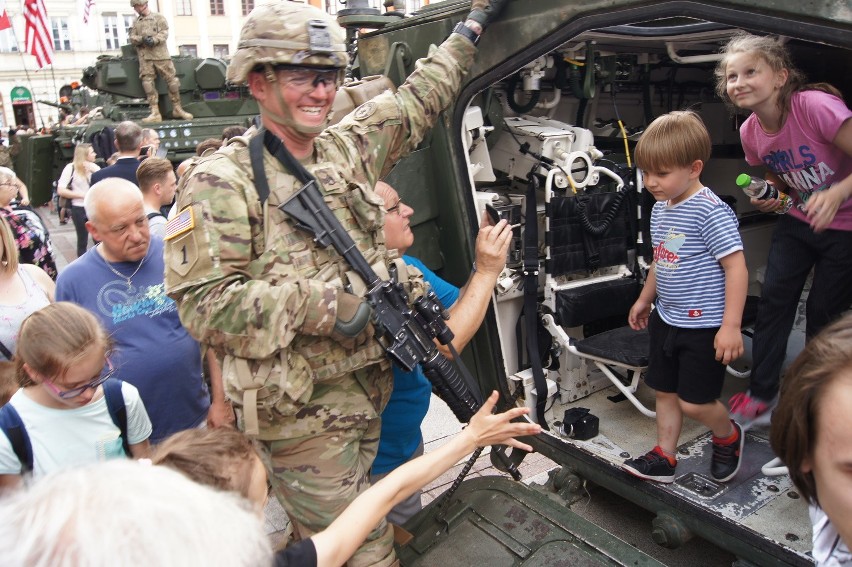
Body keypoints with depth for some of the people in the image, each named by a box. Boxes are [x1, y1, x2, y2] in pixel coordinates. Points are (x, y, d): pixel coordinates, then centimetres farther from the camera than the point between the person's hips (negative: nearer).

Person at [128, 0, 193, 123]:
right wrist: (142, 39, -9)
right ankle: (155, 113, -6)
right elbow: (132, 38, 12)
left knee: (172, 80, -4)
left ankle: (177, 109, 10)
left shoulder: (158, 18, 9)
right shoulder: (136, 23, 20)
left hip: (160, 54, -3)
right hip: (144, 56, 3)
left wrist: (154, 40, -19)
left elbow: (164, 32, -3)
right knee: (148, 83, -6)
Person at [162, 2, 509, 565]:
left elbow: (417, 101, 20)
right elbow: (202, 302, -18)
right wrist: (320, 304, -24)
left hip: (368, 394, 6)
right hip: (300, 413, -6)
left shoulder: (348, 147, 7)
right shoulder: (223, 181, -12)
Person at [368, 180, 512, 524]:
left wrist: (489, 259, -15)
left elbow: (461, 307, -1)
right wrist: (487, 271, -29)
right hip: (377, 460, -8)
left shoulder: (408, 265, -4)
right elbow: (442, 348, -33)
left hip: (407, 437, 8)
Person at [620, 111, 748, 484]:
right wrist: (644, 299, 25)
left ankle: (728, 436, 33)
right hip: (666, 320, 8)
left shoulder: (711, 211, -19)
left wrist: (731, 325, -23)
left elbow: (736, 267, -21)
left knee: (694, 402, 1)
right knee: (665, 391, 15)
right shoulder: (660, 209, 6)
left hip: (704, 325, -8)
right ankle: (664, 458, 30)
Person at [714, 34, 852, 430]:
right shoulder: (750, 132, -6)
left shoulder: (815, 106, -26)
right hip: (798, 221, 5)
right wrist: (770, 197, -8)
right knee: (773, 299, -2)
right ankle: (761, 395, 10)